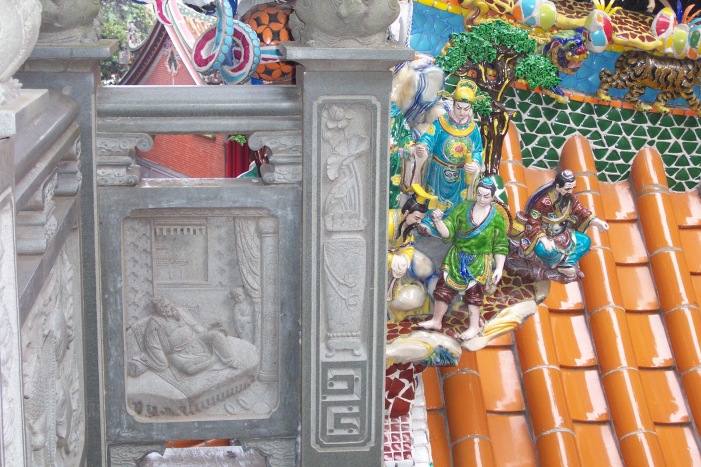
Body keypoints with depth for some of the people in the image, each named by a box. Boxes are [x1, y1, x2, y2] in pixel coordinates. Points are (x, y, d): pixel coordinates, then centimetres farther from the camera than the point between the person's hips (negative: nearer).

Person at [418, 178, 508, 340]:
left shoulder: (497, 218, -9)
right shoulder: (463, 208, -5)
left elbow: (500, 247, -3)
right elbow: (447, 232, -9)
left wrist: (499, 268, -8)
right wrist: (438, 221, -28)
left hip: (479, 263, -3)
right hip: (456, 258, 3)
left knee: (474, 292, 1)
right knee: (443, 288, 6)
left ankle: (474, 327, 18)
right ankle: (436, 321, 24)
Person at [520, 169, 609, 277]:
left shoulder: (570, 198, -5)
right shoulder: (543, 200, -27)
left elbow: (581, 212, 2)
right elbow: (533, 221, -24)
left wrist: (597, 222, -13)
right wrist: (543, 238, -34)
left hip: (561, 234, 7)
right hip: (541, 234, -7)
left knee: (585, 241, -3)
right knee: (544, 250, -39)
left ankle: (566, 264, -13)